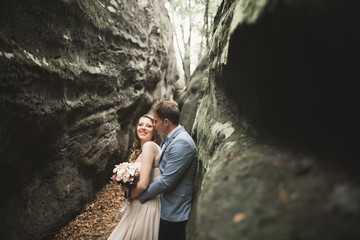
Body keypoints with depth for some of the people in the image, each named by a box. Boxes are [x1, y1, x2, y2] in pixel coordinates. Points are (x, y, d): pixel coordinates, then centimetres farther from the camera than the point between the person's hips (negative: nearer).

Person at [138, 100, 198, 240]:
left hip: (174, 212, -9)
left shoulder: (182, 143, -23)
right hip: (166, 207, 9)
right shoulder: (170, 139, 9)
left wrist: (140, 195, -11)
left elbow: (167, 181, -24)